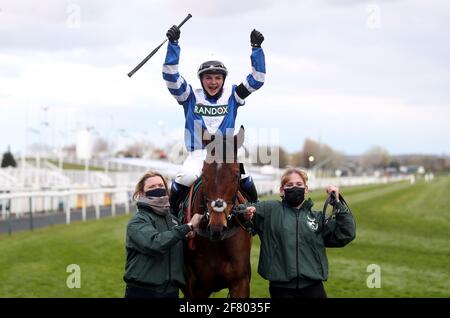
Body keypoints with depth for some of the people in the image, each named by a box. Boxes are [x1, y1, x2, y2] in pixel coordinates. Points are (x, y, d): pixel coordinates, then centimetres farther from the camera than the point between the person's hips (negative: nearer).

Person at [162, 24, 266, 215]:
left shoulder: (232, 96, 7)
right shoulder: (191, 97, 4)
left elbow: (257, 79, 1)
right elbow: (170, 76, -7)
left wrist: (256, 48, -8)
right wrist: (173, 44, -16)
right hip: (197, 154, -1)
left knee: (245, 180, -25)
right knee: (186, 178, -30)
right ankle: (172, 215, -8)